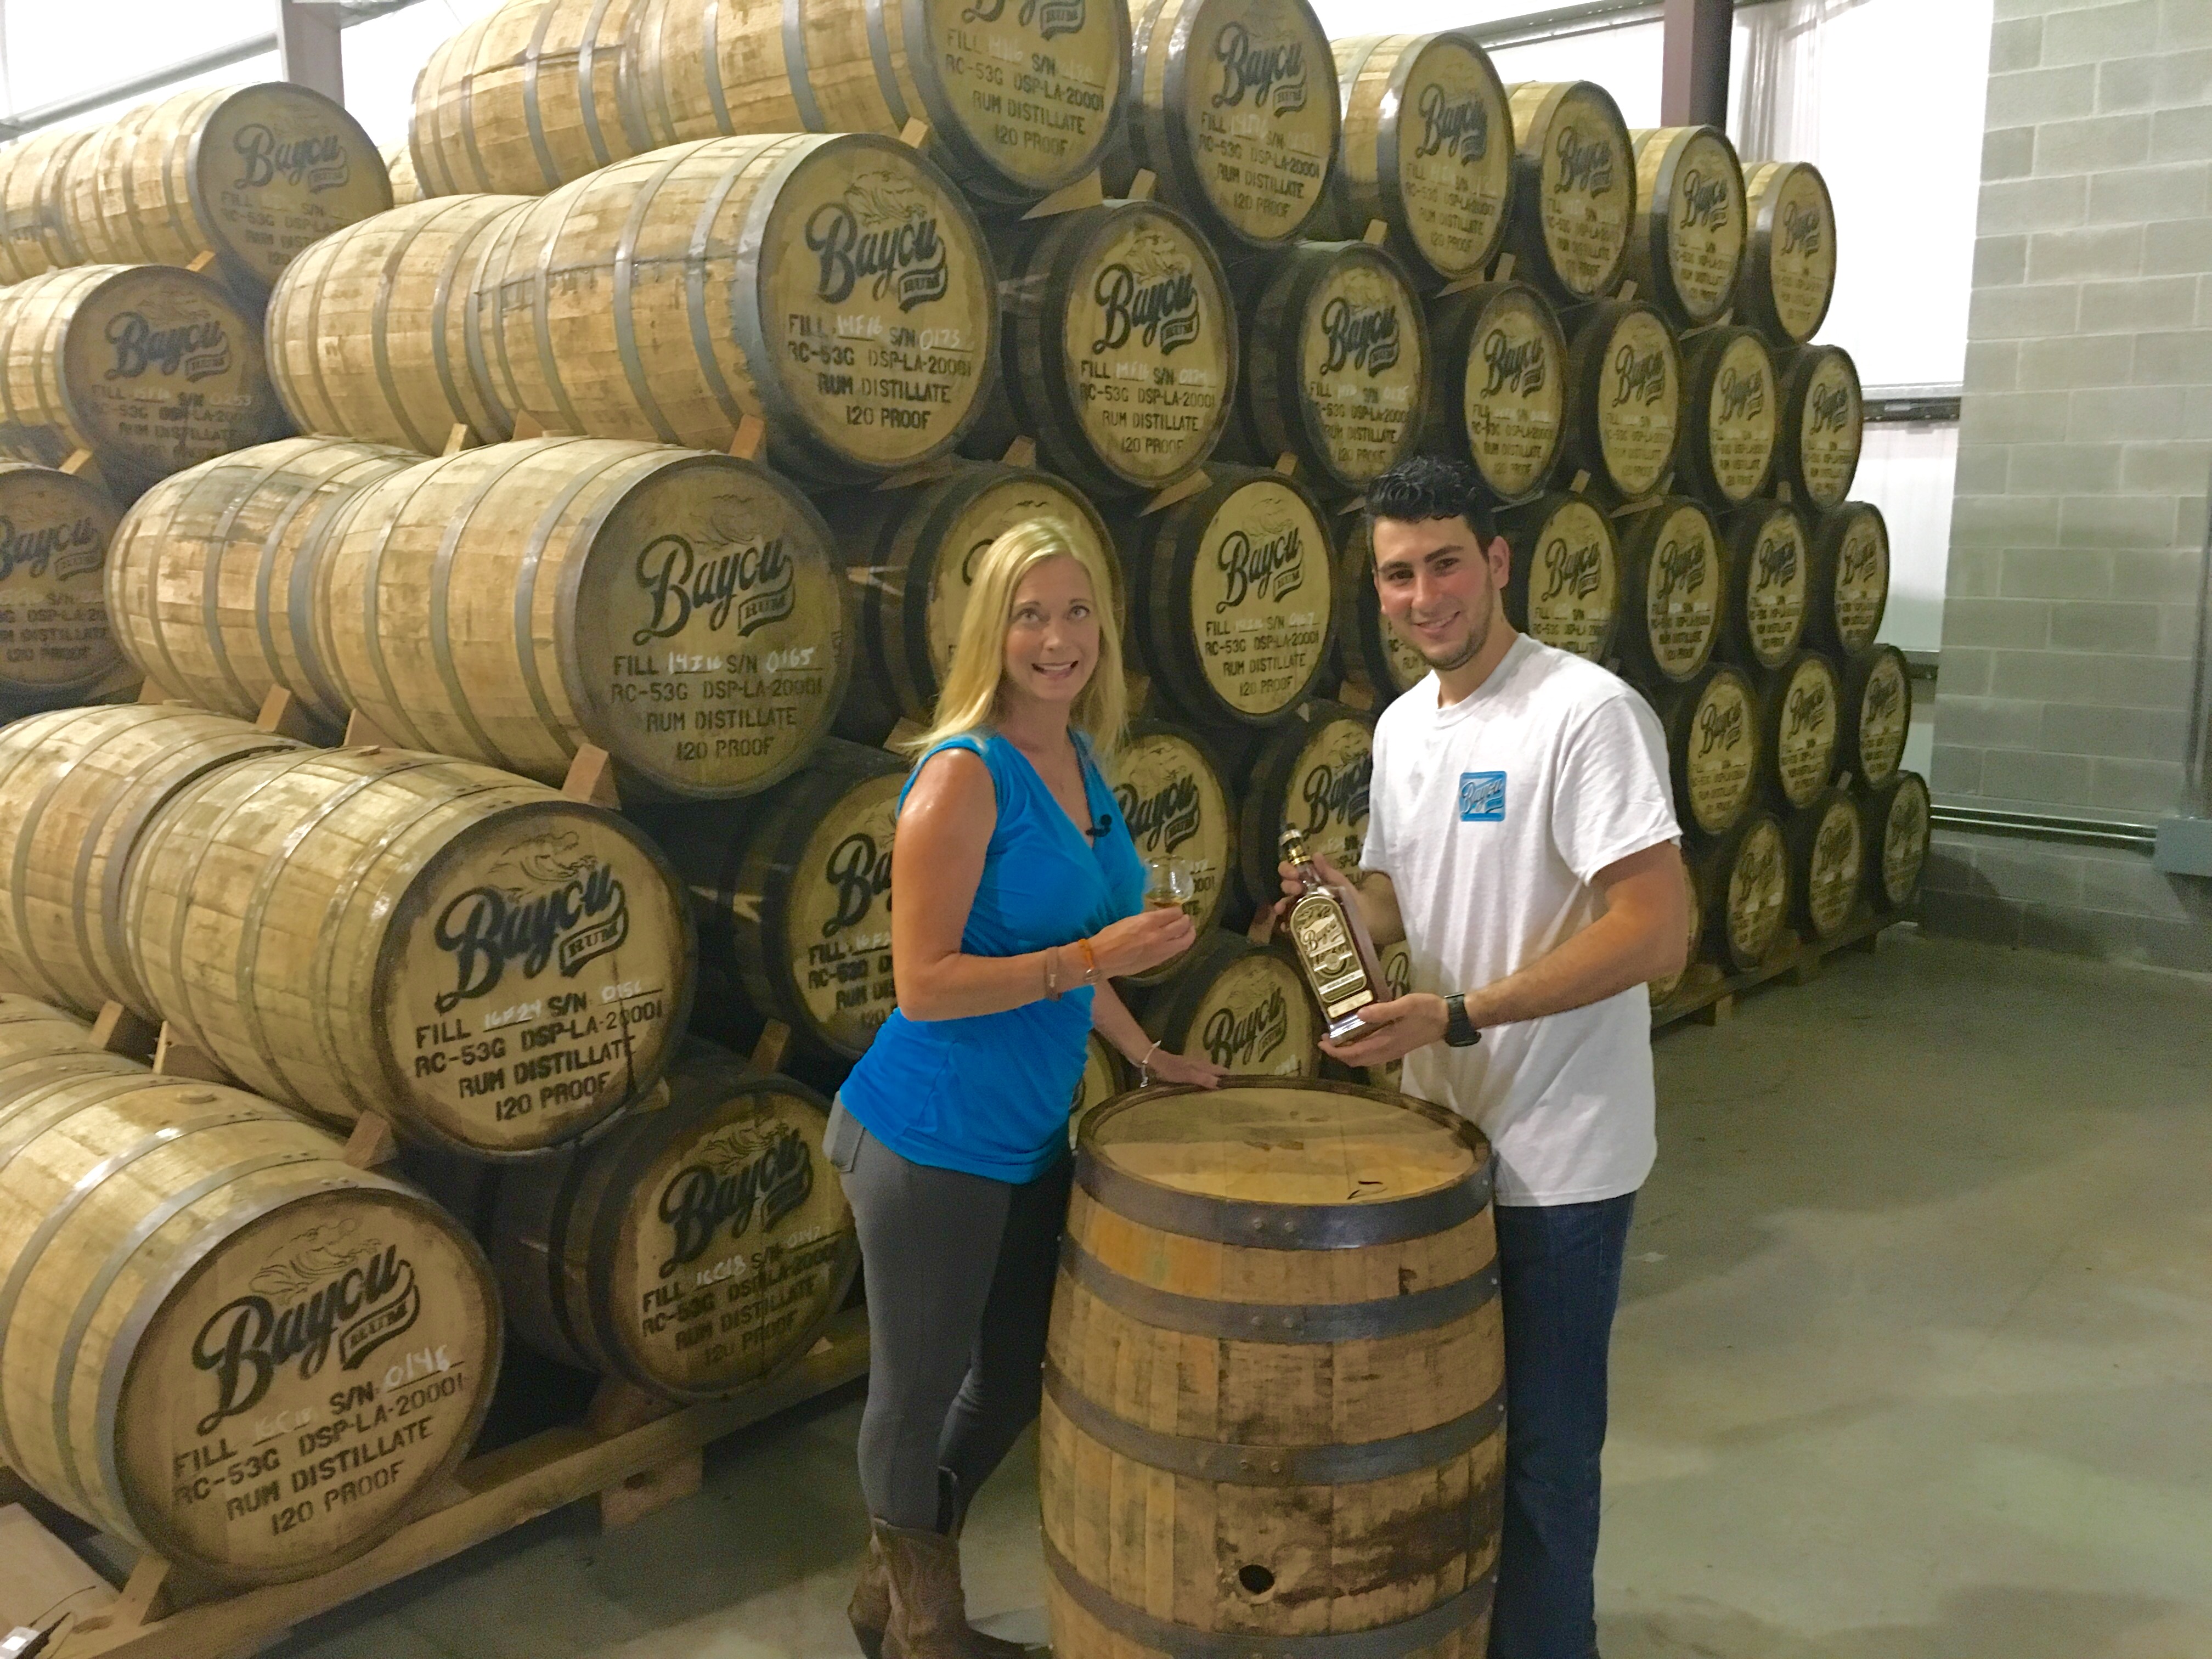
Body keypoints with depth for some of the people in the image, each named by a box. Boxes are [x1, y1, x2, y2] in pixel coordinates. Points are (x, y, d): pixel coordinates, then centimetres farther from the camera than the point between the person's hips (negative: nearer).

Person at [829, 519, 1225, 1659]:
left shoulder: (1082, 763, 5)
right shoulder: (964, 774, -19)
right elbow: (924, 985, -22)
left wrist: (1146, 1055, 15)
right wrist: (1095, 957, -26)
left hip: (1031, 1136, 9)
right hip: (934, 1139, -9)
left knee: (1018, 1375, 23)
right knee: (919, 1390, 12)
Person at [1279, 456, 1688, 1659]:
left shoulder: (1586, 714, -18)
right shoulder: (1401, 727, 7)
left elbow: (1654, 933, -23)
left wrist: (1456, 1016, -26)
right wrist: (1348, 901, -7)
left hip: (1557, 1159, -7)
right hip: (1441, 1131, 7)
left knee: (1539, 1445, 7)